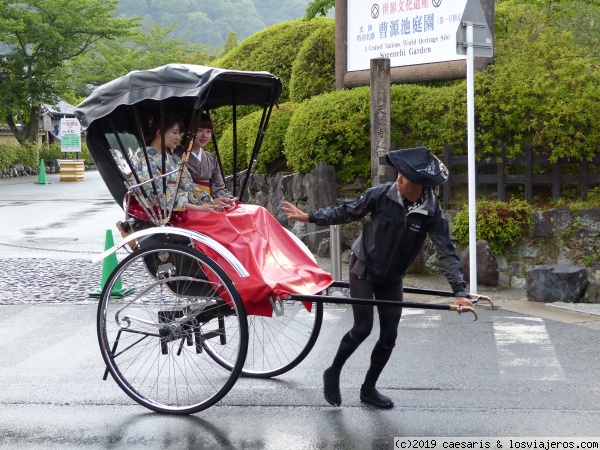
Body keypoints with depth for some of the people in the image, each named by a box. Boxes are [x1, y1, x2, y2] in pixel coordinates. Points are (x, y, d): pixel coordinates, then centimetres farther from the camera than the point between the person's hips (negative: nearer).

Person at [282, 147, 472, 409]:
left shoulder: (432, 214, -16)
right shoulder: (382, 195, -19)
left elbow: (446, 253, -17)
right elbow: (346, 213, -6)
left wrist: (459, 292, -24)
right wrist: (308, 217, -6)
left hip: (392, 279, 3)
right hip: (363, 270, -3)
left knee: (389, 335, 2)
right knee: (362, 328, -10)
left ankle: (368, 388, 22)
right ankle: (333, 374, 14)